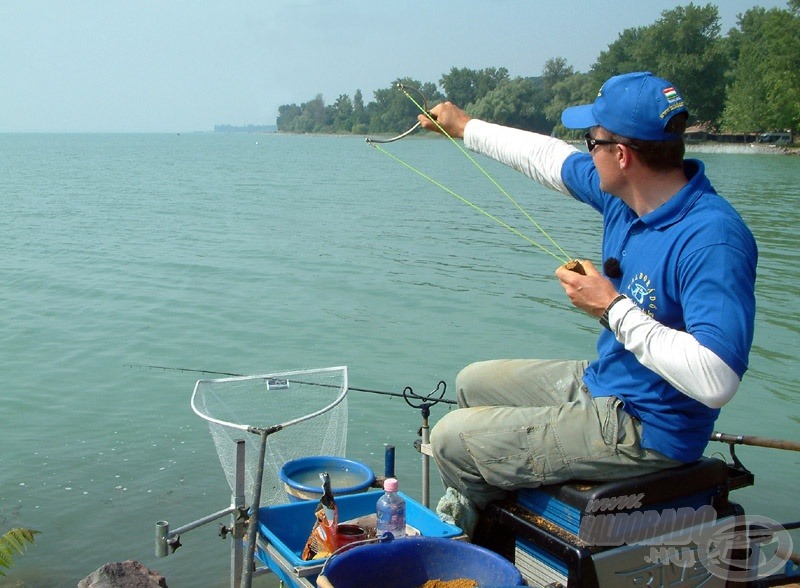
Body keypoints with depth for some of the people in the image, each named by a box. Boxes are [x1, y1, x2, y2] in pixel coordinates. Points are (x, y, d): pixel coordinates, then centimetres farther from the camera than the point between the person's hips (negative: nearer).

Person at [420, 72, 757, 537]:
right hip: (600, 382, 10)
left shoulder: (713, 240, -31)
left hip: (644, 428, -9)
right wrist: (465, 127, 25)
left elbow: (716, 381, -38)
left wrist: (613, 308, -30)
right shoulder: (625, 191, -3)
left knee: (453, 439, -8)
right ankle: (461, 517, 40)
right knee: (473, 384, 23)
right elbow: (549, 157, 14)